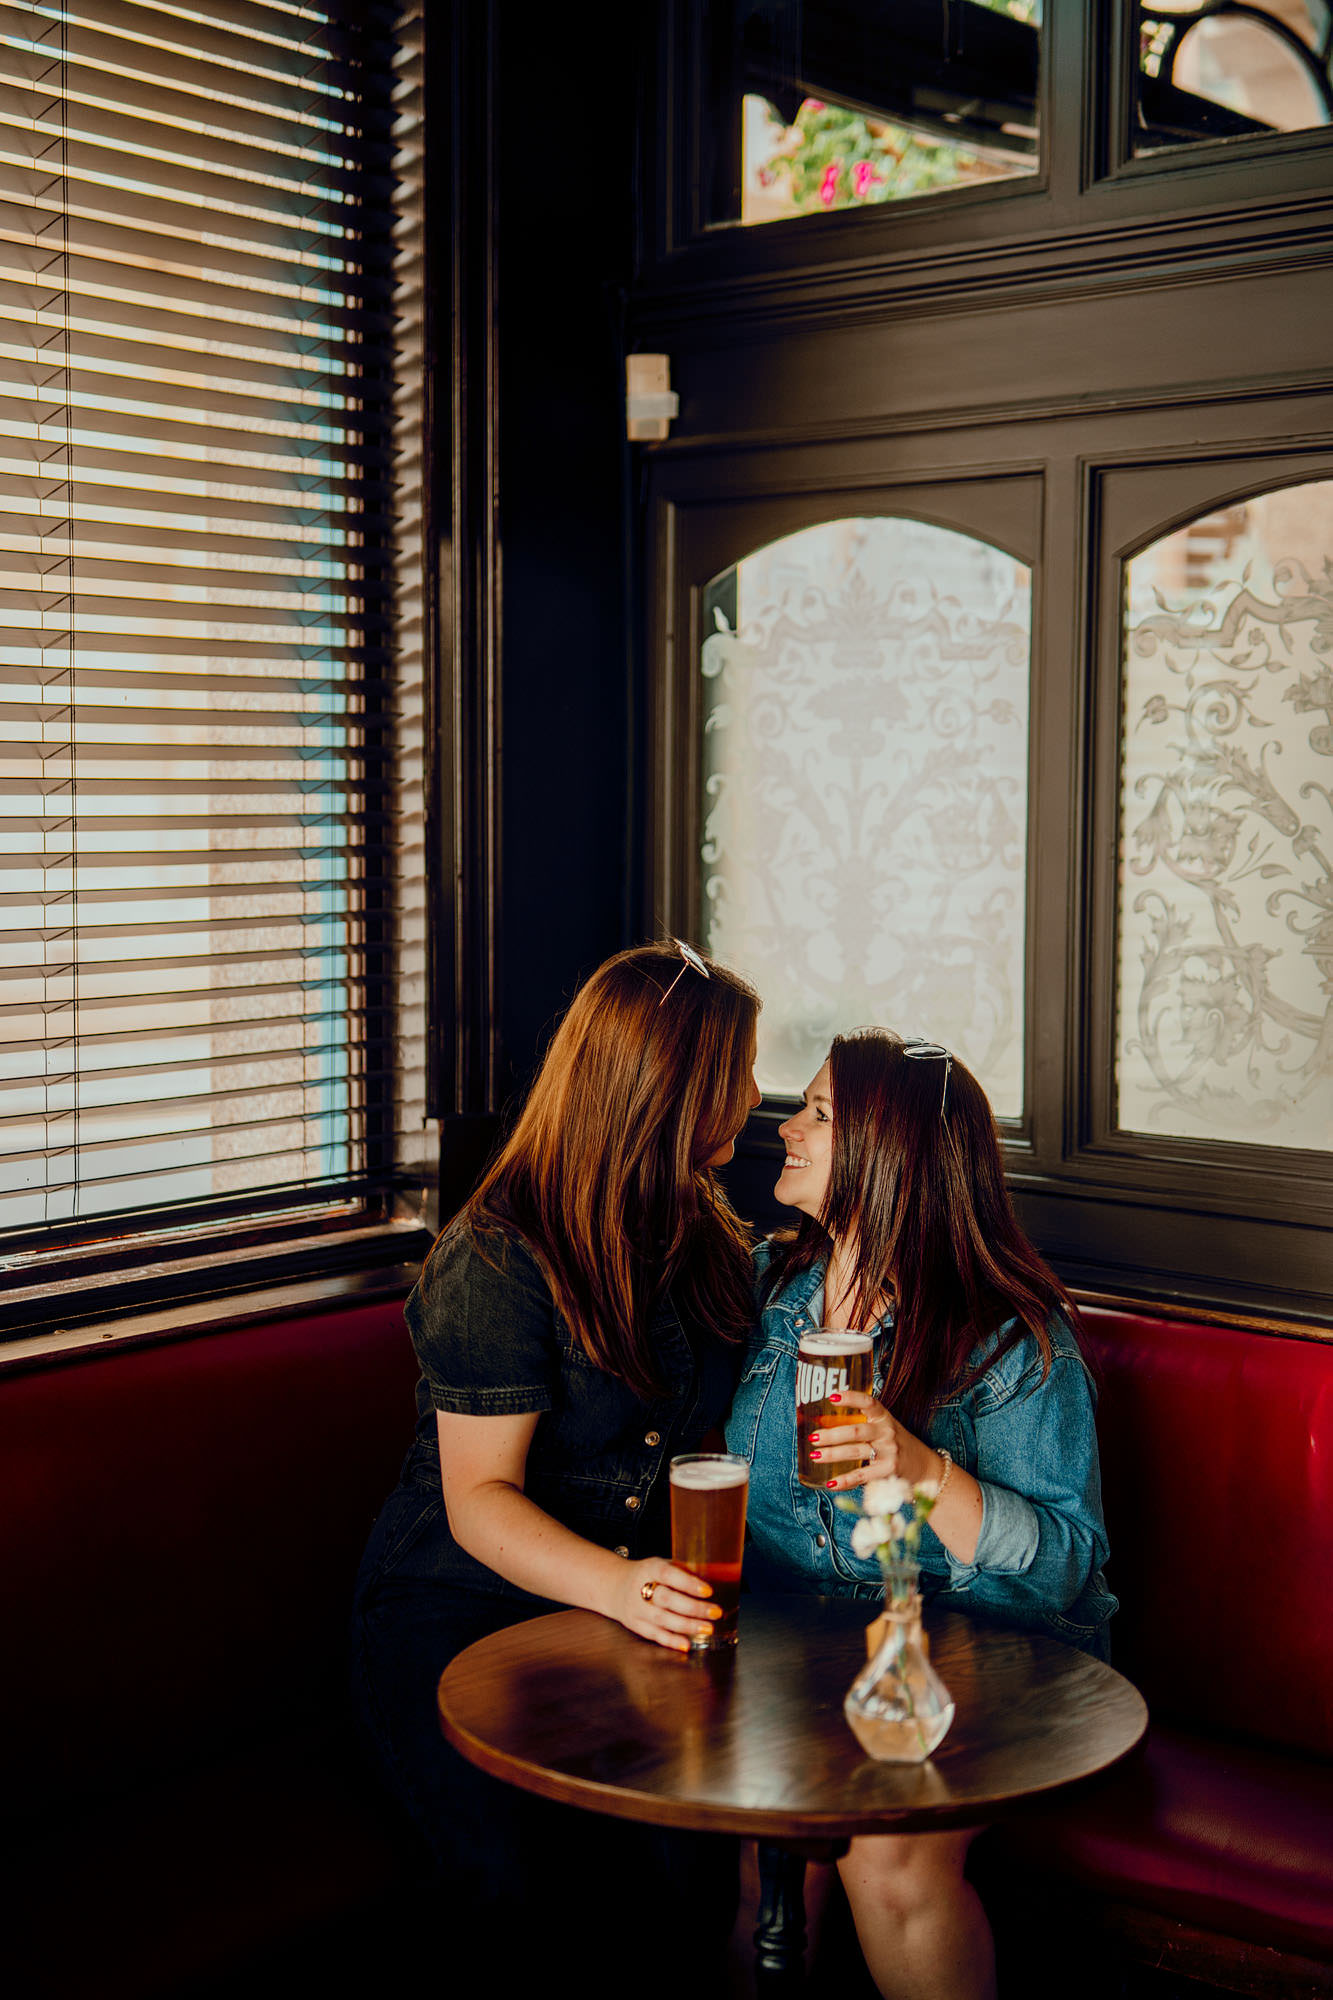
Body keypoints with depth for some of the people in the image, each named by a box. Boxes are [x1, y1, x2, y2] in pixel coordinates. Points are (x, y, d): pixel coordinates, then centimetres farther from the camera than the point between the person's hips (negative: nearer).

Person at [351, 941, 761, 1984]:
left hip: (638, 1595, 5)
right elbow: (480, 1498, -16)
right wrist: (618, 1584, -33)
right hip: (463, 1603, -5)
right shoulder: (500, 1262, -12)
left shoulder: (706, 1240, 10)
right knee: (518, 1878, -29)